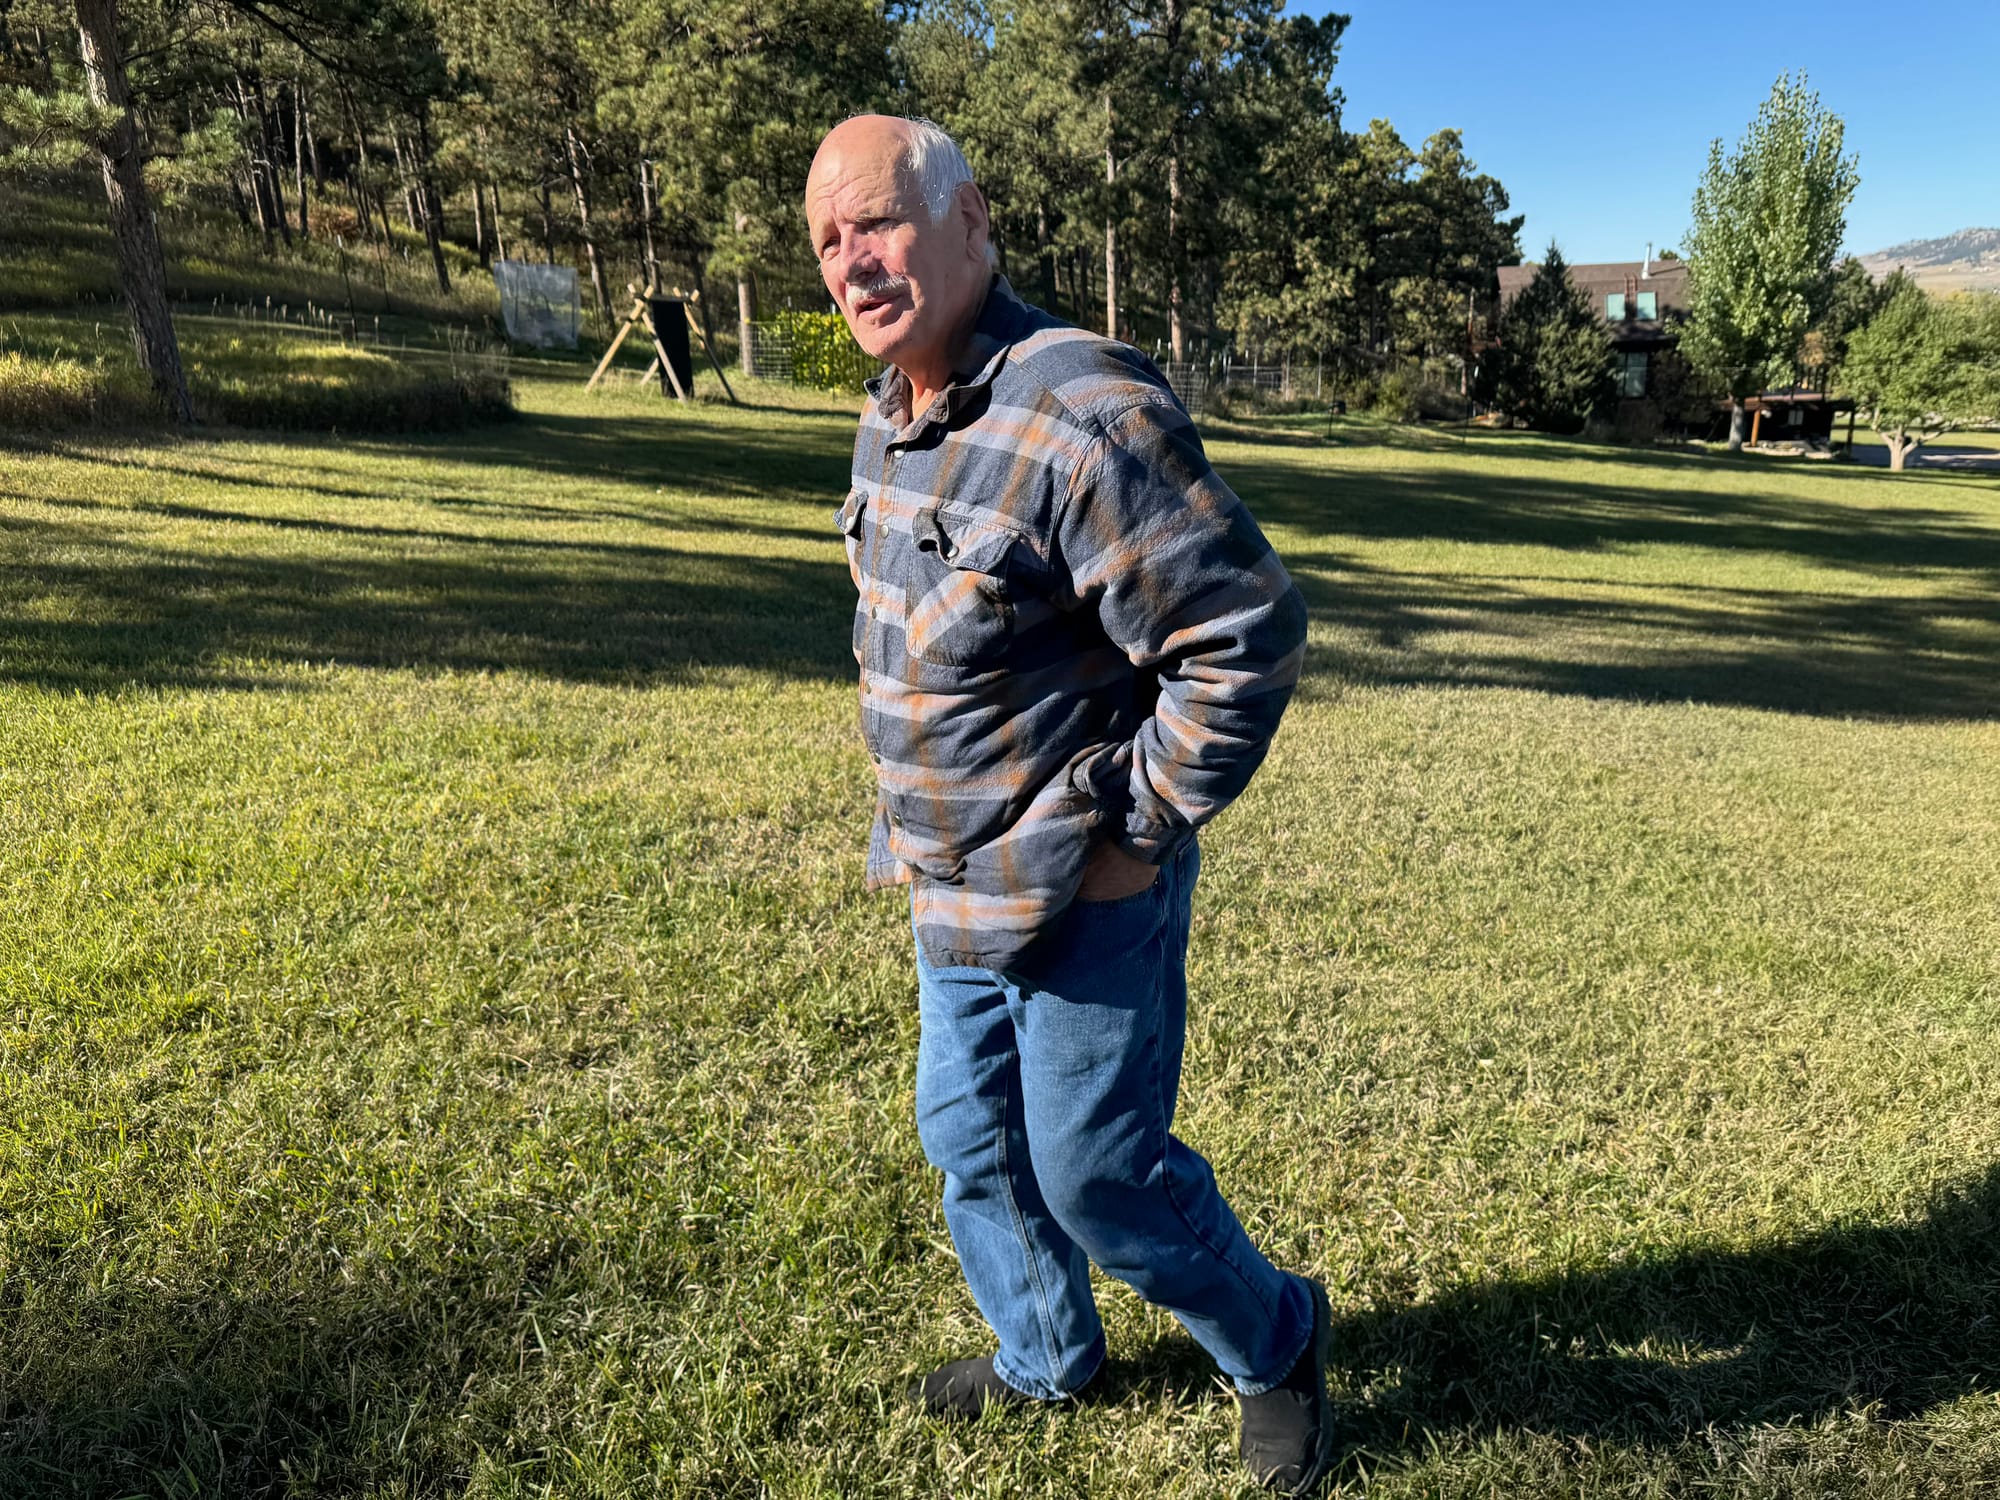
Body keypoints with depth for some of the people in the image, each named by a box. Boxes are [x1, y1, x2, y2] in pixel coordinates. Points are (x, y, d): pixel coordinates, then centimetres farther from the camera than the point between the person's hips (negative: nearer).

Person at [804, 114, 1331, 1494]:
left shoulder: (1085, 419, -25)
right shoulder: (889, 423, 5)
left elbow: (1250, 634, -24)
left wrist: (1139, 835, -18)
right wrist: (918, 826, 16)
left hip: (1082, 890, -9)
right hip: (952, 885, 9)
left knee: (1094, 1166, 4)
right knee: (971, 1139, 21)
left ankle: (1274, 1343, 35)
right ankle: (1046, 1357, 47)